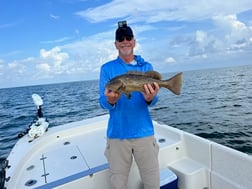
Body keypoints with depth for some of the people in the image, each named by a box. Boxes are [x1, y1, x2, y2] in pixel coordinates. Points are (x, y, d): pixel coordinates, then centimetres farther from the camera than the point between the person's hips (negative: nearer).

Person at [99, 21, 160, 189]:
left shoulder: (146, 67, 5)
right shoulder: (107, 68, 3)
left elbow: (152, 101, -2)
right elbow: (103, 102, -4)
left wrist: (149, 98, -25)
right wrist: (110, 101, -27)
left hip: (144, 132, 1)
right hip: (117, 134, 0)